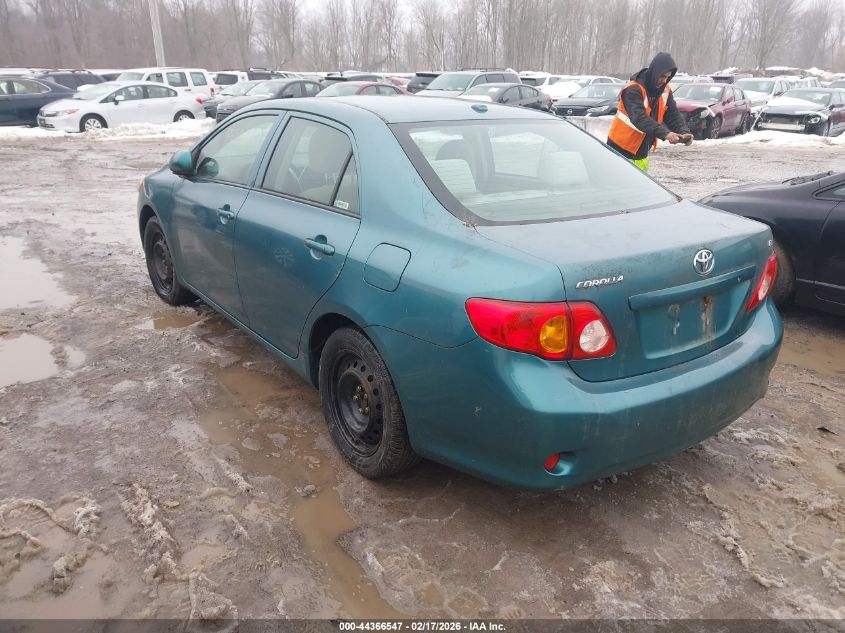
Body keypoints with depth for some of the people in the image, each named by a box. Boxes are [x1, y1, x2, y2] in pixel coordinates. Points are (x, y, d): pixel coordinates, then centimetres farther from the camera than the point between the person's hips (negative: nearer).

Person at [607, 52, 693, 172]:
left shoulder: (665, 91, 4)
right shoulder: (633, 90, -20)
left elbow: (673, 115, 2)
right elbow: (639, 118, -32)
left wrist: (684, 132, -19)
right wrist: (664, 133, -42)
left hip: (641, 153, 8)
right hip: (621, 150, -8)